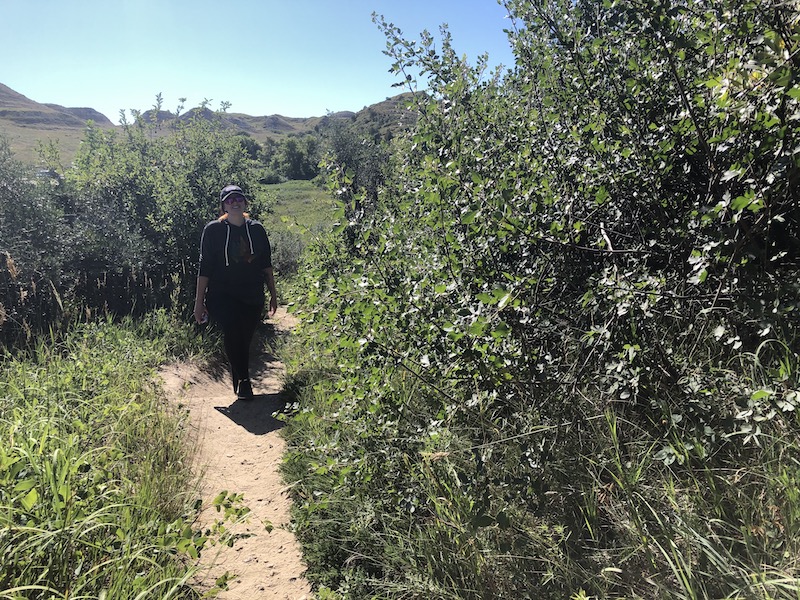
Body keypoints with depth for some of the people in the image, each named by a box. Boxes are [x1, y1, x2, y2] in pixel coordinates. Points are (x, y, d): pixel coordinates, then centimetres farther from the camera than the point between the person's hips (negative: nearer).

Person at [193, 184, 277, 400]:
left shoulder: (256, 229, 7)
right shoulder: (213, 230, -1)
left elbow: (266, 265, 13)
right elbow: (205, 268, 0)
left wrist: (273, 293, 12)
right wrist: (199, 302, -2)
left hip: (252, 297, 3)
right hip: (222, 297, -3)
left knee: (244, 341, 6)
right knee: (233, 333, -26)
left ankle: (240, 383, 26)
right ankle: (243, 381, -20)